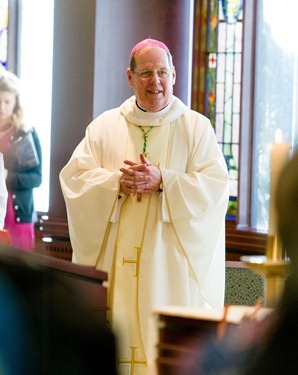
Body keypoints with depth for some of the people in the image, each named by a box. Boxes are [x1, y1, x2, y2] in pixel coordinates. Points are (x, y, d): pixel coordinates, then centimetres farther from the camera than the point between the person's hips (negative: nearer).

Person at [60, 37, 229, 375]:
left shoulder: (196, 127, 6)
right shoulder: (105, 126, 11)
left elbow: (215, 185, -4)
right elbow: (73, 176, 3)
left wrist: (162, 180, -16)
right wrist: (117, 182, -14)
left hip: (172, 260, -1)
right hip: (116, 261, 2)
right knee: (117, 332, -2)